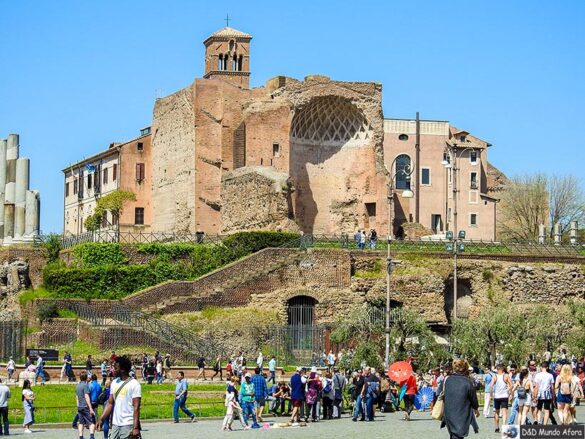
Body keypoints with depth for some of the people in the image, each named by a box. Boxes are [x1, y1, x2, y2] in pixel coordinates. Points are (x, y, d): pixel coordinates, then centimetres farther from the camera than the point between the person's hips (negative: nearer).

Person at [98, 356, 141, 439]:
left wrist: (136, 427, -19)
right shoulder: (114, 383, 11)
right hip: (115, 424, 7)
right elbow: (110, 403, 14)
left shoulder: (134, 384, -9)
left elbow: (136, 407, -13)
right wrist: (101, 419, 5)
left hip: (128, 425, -7)